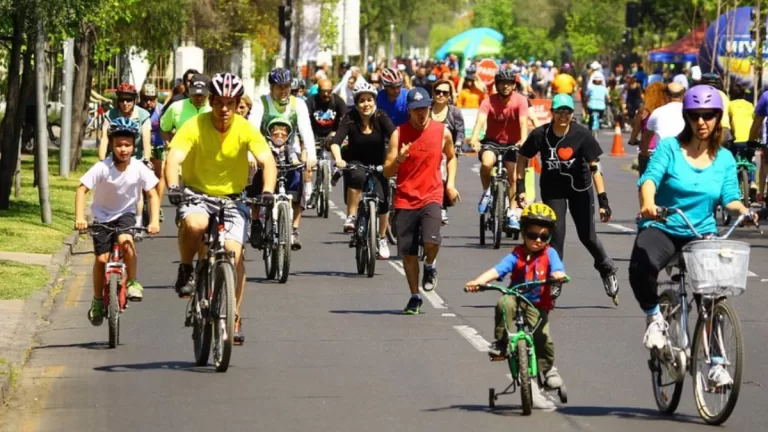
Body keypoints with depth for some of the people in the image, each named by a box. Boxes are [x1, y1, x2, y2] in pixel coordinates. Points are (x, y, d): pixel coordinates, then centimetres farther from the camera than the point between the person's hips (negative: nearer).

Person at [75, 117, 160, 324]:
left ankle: (132, 282, -8)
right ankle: (98, 301, 14)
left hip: (126, 214, 0)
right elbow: (82, 190, -21)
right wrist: (79, 217, -33)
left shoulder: (139, 169, -17)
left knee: (126, 241, -30)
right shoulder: (102, 168, -21)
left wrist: (154, 221, -24)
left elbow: (153, 195, -11)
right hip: (103, 216, 0)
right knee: (102, 258, -7)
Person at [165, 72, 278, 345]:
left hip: (231, 198, 1)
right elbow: (174, 159, -26)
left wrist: (267, 190, -40)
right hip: (196, 194, -1)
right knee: (195, 224, -35)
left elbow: (266, 160, -21)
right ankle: (186, 270, -6)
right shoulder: (195, 127, -15)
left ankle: (234, 318, 0)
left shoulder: (245, 129, -11)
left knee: (234, 253, -14)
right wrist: (173, 187, -45)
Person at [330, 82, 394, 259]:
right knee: (357, 176, -36)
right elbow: (336, 141, -27)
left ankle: (382, 239, 10)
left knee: (382, 200, -14)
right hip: (355, 163, -1)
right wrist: (338, 159, -46)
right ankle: (351, 217, -25)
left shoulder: (381, 118, -14)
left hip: (377, 165, 1)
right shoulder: (350, 119, -16)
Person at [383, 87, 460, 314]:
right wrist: (399, 159, -24)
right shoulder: (399, 134, -4)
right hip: (405, 199, 1)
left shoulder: (443, 132, 1)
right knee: (408, 252, 4)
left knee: (431, 240, -23)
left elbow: (451, 157, 22)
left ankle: (430, 266, 12)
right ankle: (414, 296, 22)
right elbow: (387, 172, -4)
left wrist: (450, 183, 8)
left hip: (431, 197, 0)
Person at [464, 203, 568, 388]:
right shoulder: (517, 255, -5)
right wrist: (478, 281, -34)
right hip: (516, 299, 0)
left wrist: (558, 275, -46)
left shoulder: (549, 254, -2)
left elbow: (557, 268, -20)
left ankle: (548, 368, 11)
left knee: (542, 336, -18)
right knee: (504, 304, -33)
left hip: (537, 305, 0)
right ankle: (501, 343, -18)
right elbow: (497, 270, -17)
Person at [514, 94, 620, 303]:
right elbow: (523, 158, -1)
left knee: (587, 237, 7)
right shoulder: (540, 135, -18)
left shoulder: (582, 135, -21)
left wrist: (603, 201, -23)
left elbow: (594, 168, -20)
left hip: (580, 189, 0)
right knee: (556, 235, -12)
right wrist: (520, 187, -5)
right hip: (553, 190, 1)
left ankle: (607, 268, 34)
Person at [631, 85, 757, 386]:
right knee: (641, 268, -34)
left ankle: (716, 363, 3)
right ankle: (654, 318, -4)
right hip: (662, 228, -3)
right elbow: (650, 177, -19)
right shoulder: (670, 148, -4)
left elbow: (729, 199, 0)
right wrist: (648, 203, -41)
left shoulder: (724, 159, 7)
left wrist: (742, 210, -24)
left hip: (702, 234, 3)